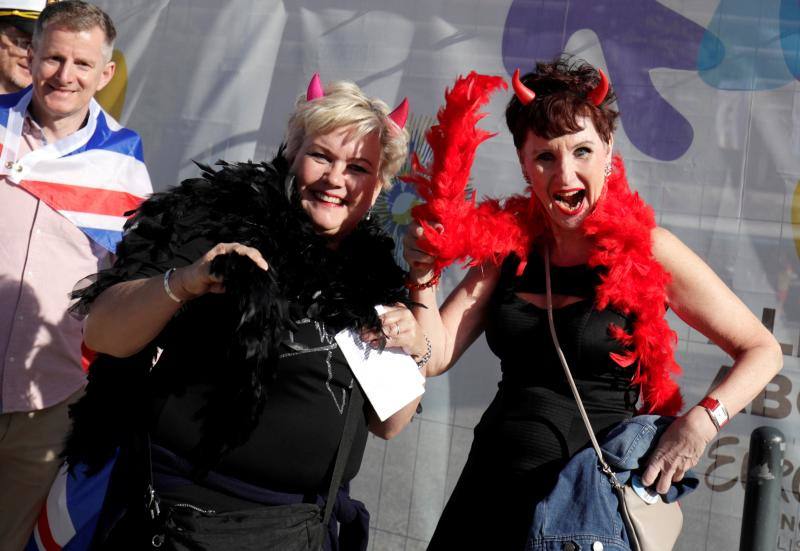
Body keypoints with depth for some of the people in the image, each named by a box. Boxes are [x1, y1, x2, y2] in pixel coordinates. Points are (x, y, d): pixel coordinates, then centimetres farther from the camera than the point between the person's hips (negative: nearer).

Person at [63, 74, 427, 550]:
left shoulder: (375, 274, 3)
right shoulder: (220, 219, -9)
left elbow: (386, 425, 9)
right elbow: (102, 335, -14)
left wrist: (414, 351, -9)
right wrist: (182, 284, -30)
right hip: (181, 512, -4)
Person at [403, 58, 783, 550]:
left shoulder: (646, 251, -9)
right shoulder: (512, 244, 2)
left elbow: (762, 350, -4)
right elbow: (435, 356, 2)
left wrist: (702, 420, -19)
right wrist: (425, 276, -14)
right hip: (492, 486, 4)